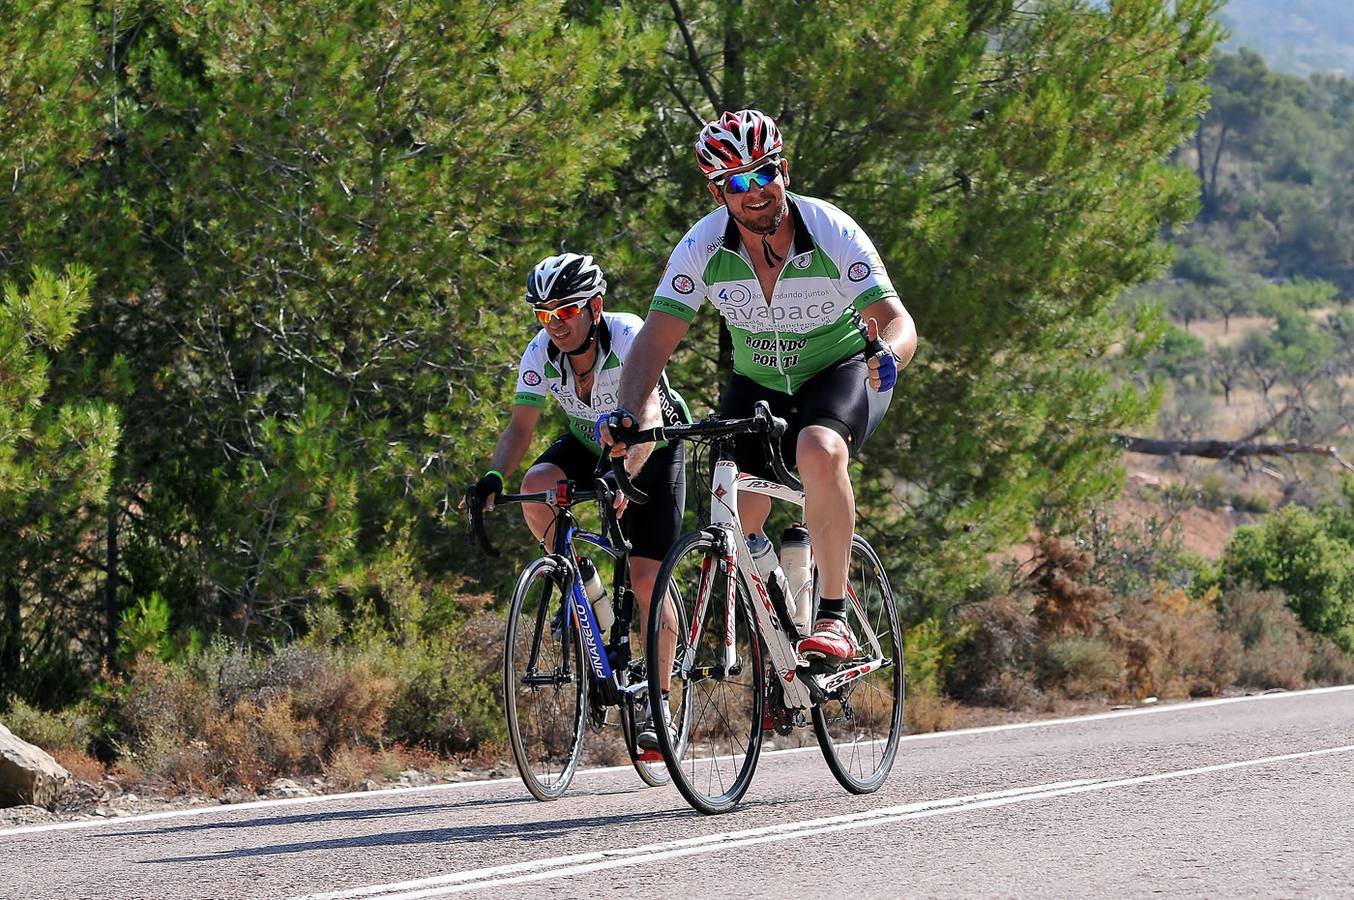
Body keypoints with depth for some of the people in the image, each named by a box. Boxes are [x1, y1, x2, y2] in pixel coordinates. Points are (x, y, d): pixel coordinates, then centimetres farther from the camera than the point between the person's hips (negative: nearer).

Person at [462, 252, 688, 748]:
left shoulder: (628, 336, -33)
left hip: (652, 448, -4)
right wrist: (492, 478, -40)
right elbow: (520, 427, -21)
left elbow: (646, 410, -45)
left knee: (646, 577, -13)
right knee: (536, 484, -30)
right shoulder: (541, 354, -20)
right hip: (588, 443, 4)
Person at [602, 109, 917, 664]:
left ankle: (833, 619, -26)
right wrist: (629, 412, -39)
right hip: (758, 383, 3)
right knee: (737, 517, -13)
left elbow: (896, 318, -31)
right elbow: (656, 338, -21)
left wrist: (887, 354, -55)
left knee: (819, 452, -35)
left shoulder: (831, 233, -25)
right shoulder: (702, 248, -19)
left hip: (841, 370, -3)